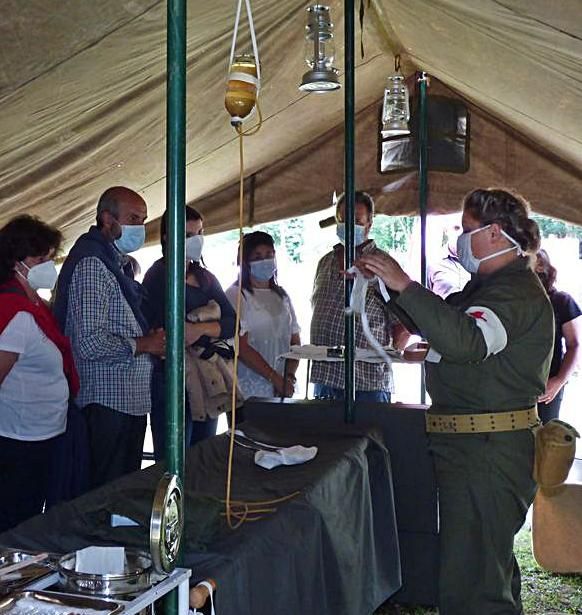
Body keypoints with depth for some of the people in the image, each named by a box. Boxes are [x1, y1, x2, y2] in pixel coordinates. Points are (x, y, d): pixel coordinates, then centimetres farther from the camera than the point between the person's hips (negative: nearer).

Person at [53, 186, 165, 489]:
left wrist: (154, 340, 8)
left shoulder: (121, 264, 17)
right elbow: (90, 343, -24)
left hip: (132, 400, 10)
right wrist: (144, 344, -12)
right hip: (108, 404, -10)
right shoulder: (92, 265, -16)